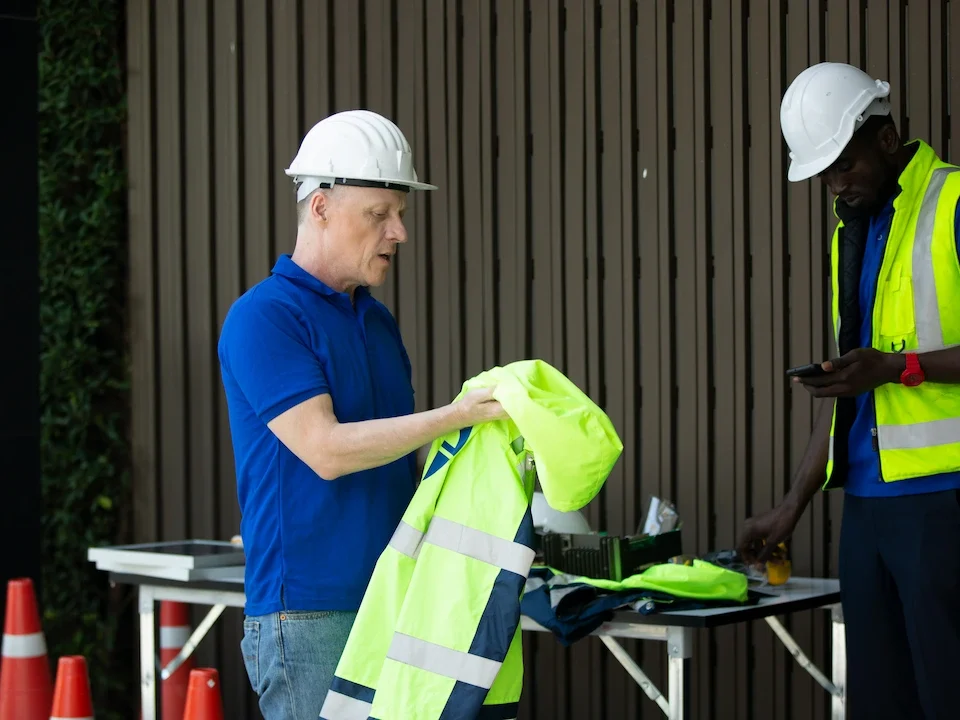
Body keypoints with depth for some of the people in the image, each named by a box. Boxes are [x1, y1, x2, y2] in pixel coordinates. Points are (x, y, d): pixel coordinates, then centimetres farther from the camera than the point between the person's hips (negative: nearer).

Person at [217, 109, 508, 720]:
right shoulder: (262, 317, -10)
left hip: (393, 601, 8)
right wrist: (453, 416, -22)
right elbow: (326, 450, -19)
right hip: (307, 616, -8)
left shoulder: (379, 321, 17)